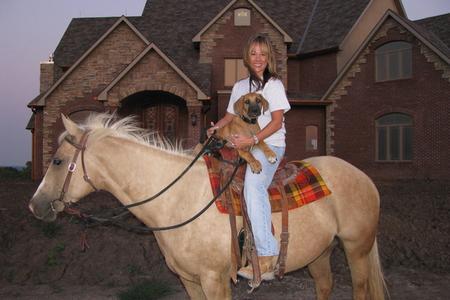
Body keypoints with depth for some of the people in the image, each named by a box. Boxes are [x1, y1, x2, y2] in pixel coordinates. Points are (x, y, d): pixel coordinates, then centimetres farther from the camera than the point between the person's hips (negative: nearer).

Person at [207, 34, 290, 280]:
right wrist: (216, 127, 1)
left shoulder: (274, 84, 1)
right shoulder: (239, 86, 21)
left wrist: (252, 140, -22)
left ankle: (267, 258, -39)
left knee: (253, 184, -33)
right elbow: (231, 115, 24)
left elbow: (276, 122, -8)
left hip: (270, 144, -8)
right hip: (245, 145, 8)